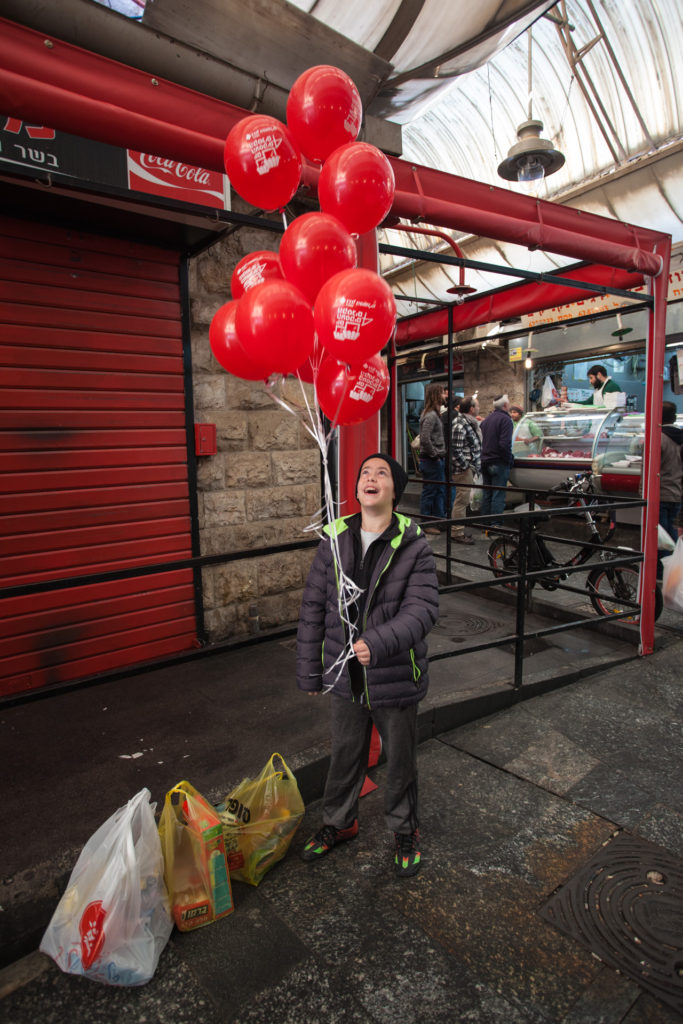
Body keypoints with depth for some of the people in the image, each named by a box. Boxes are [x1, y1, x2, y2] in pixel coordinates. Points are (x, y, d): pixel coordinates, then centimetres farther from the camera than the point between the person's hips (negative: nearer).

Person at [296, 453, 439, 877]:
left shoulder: (414, 547, -14)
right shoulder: (334, 541, -6)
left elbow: (423, 608, -20)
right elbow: (314, 608, 0)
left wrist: (378, 643, -36)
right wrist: (309, 671, 3)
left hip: (397, 679, -2)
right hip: (345, 678, 3)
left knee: (401, 760, 19)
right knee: (345, 756, 23)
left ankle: (405, 830, 47)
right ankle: (339, 822, 51)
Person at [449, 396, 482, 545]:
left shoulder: (471, 423, 16)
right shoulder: (460, 425, -17)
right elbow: (456, 450, -21)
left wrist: (474, 467, 17)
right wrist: (466, 466, -17)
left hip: (468, 468, 10)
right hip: (462, 469, -10)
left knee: (463, 500, 16)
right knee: (462, 500, -6)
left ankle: (459, 529, 26)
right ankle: (457, 532, 2)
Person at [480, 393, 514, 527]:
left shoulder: (487, 419, 16)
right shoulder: (505, 419, -10)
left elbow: (480, 441, 17)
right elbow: (505, 444, -20)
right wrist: (509, 460, -10)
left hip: (485, 462, 8)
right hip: (499, 463, -8)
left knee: (487, 495, 12)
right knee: (498, 496, -5)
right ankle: (495, 524, -6)